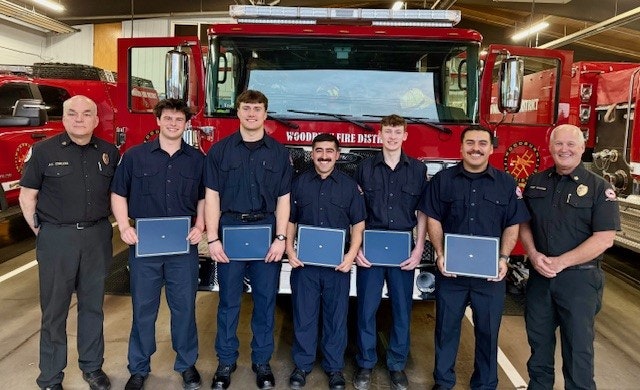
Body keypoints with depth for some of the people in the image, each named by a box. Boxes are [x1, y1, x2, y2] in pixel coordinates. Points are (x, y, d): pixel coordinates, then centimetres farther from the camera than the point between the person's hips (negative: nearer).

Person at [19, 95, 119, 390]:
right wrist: (40, 232, -2)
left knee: (92, 305, 14)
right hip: (56, 237, -2)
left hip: (97, 236, 3)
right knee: (54, 310, 7)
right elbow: (27, 196, 0)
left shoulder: (109, 152, 3)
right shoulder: (43, 151, -5)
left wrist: (106, 227, 6)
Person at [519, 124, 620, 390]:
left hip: (579, 277, -4)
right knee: (538, 340, 16)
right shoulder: (535, 182, 5)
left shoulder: (599, 187, -7)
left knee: (578, 346, 7)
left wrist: (560, 262, -17)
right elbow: (524, 223, 10)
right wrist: (533, 254, -8)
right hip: (539, 275, 4)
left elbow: (604, 239, -13)